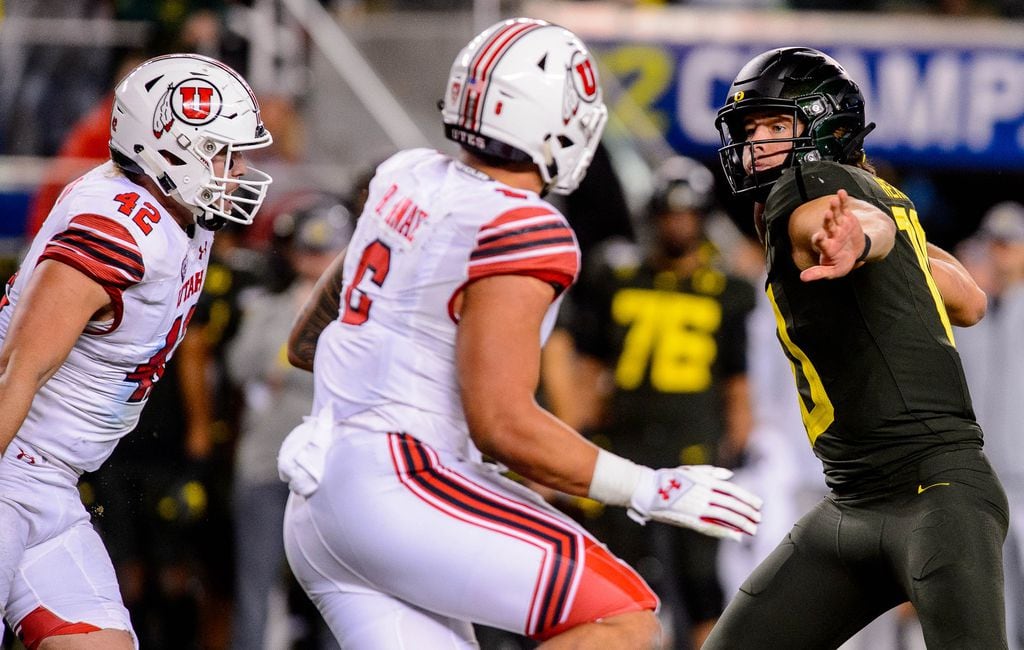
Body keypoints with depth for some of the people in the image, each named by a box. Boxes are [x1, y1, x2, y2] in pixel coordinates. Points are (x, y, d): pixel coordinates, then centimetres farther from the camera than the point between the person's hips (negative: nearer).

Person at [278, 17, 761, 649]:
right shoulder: (520, 232, -13)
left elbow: (306, 343, 22)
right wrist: (652, 491, -9)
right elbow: (502, 426, -16)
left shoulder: (407, 179, 12)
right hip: (395, 485, -9)